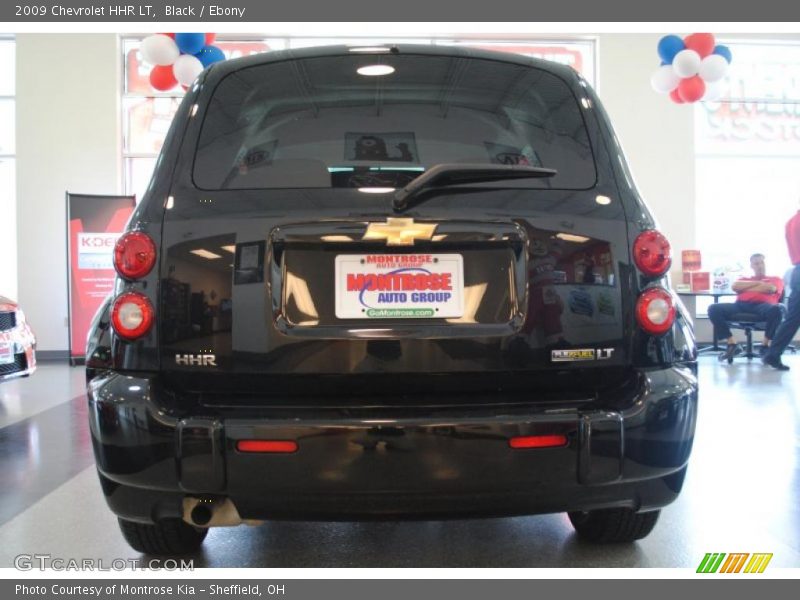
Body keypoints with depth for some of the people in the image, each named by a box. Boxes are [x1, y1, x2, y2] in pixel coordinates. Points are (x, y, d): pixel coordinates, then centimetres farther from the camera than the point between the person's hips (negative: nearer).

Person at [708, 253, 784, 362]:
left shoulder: (775, 279, 27)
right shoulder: (744, 279, 35)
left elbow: (770, 288, 2)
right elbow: (735, 286, 11)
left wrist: (744, 288, 10)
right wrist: (757, 283, 10)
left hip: (762, 306, -2)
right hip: (741, 305, 3)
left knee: (777, 309, -39)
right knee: (714, 309, -23)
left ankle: (766, 345, -23)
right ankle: (732, 344, -23)